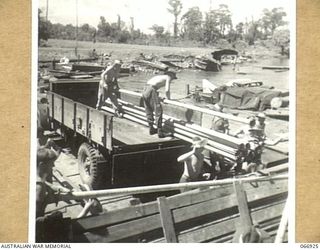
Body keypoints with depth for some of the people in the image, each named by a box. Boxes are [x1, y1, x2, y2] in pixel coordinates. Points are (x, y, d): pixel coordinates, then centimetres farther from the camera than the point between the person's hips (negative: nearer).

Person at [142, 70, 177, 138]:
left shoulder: (158, 77, 32)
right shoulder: (168, 77, 10)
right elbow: (167, 90, -3)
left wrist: (158, 98, 30)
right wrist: (169, 99, 14)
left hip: (145, 91, 8)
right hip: (151, 91, -8)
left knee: (149, 111, 19)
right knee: (158, 112, -3)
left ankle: (151, 129, 32)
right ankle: (160, 133, -3)